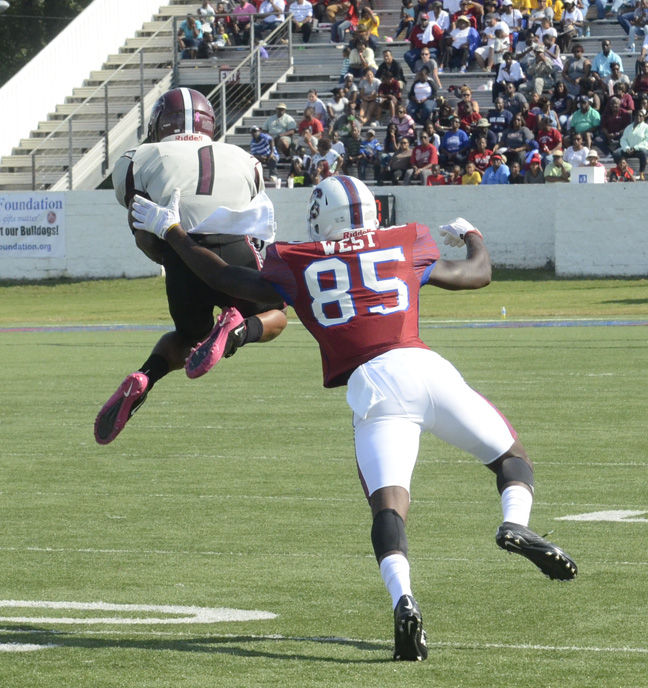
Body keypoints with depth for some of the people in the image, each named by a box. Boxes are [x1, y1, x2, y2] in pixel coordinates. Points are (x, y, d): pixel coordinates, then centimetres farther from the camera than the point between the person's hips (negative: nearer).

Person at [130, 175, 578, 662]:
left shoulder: (297, 266, 17)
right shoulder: (406, 246, 21)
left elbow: (227, 280, 30)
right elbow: (479, 274, 35)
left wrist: (172, 234, 43)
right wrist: (471, 236, 57)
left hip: (370, 384, -1)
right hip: (422, 365, 1)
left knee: (388, 507, -6)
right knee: (512, 457, 17)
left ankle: (403, 600, -33)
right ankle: (515, 523, -14)